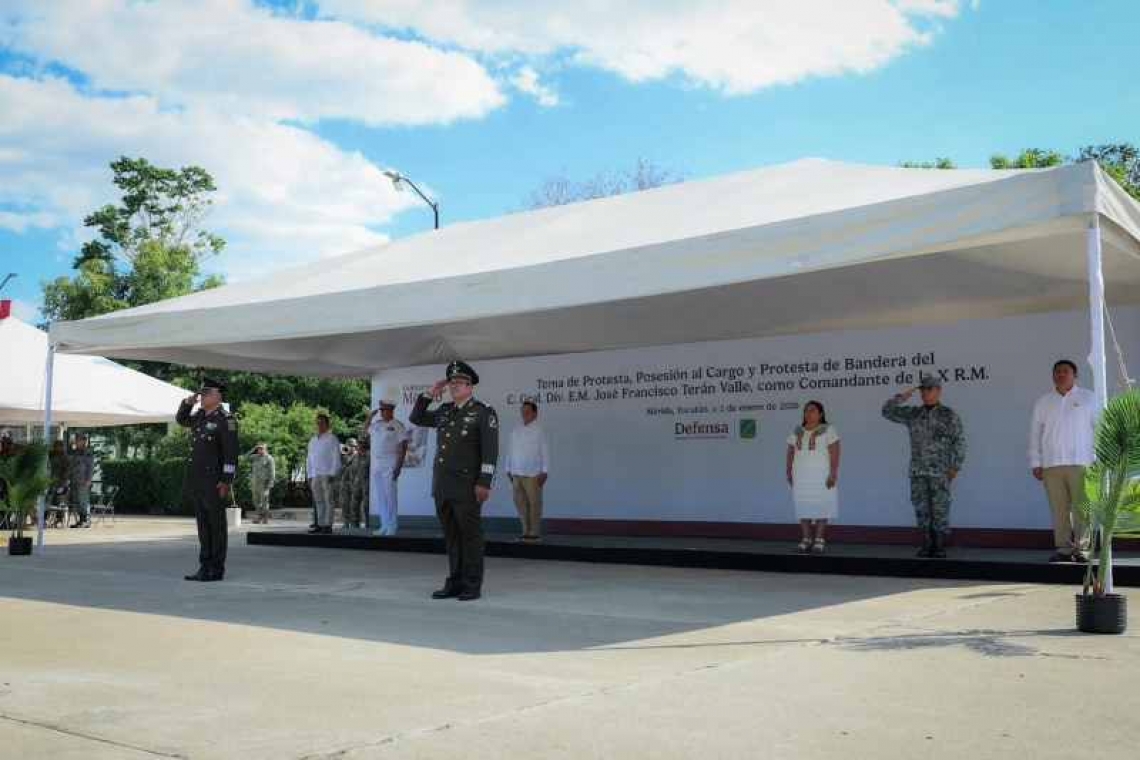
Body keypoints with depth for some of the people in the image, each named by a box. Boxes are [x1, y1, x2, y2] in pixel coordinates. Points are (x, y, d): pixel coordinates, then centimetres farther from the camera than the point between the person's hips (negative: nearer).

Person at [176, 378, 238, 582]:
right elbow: (181, 420, 32)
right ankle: (205, 568, 16)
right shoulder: (200, 416, 13)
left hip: (215, 481, -8)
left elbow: (231, 452, -14)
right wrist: (187, 402, 12)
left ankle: (217, 570, 4)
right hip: (197, 480, 8)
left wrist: (226, 481, -19)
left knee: (216, 525, -1)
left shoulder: (226, 419, -10)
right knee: (203, 526, 10)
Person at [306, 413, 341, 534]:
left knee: (328, 500, -7)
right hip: (315, 475, 6)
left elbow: (336, 458, -5)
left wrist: (332, 474, -13)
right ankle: (320, 524, 7)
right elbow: (310, 459, 21)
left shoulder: (332, 439, 2)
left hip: (327, 475, -6)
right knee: (318, 501, 5)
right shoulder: (312, 440, 20)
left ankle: (328, 525, -8)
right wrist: (310, 476, 12)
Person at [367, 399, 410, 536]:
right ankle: (384, 526, 14)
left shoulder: (397, 426, -5)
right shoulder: (376, 424, 13)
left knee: (390, 495, -7)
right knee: (379, 496, 8)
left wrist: (399, 466, -15)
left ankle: (392, 526, -4)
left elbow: (403, 447, -8)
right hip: (376, 464, 6)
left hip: (390, 465, -6)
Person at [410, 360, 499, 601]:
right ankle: (455, 583, 16)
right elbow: (416, 418, 24)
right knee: (451, 536, 10)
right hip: (442, 486, 6)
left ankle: (472, 586, 5)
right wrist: (430, 394, 10)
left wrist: (484, 483, -17)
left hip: (467, 488, -6)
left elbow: (490, 450, -11)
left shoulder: (483, 412, -5)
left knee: (470, 535, -1)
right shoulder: (444, 411, 14)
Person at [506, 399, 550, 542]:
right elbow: (510, 451, 17)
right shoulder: (516, 431, 13)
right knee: (520, 503, 7)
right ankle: (526, 531, 16)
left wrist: (544, 472, -11)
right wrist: (509, 470, 14)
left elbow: (545, 452, -7)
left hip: (533, 475, -6)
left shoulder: (539, 431, -4)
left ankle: (535, 533, 2)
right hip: (517, 474, 6)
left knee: (534, 503, -4)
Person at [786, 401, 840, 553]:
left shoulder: (828, 430, -4)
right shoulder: (797, 432, 11)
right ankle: (806, 539, 7)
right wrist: (789, 472, 2)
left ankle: (819, 539, 0)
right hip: (801, 476, 5)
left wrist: (833, 473, -19)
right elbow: (791, 453, 11)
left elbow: (834, 453, -11)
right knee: (803, 506, 3)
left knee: (821, 506, -4)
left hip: (821, 475, -4)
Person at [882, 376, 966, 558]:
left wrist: (955, 468, -11)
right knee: (922, 509, 3)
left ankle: (940, 547, 5)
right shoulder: (913, 414, 8)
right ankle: (927, 545, 10)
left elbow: (959, 443, -4)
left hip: (940, 471, -4)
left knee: (940, 509, -3)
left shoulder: (949, 415, -3)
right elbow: (887, 411, 6)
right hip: (918, 471, 4)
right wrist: (902, 397, -5)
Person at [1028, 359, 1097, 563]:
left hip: (1080, 462, -2)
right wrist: (1035, 463, 7)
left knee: (1081, 508, -6)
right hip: (1051, 464, 2)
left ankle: (1081, 548, -2)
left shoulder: (1088, 398, 8)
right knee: (1059, 509, 1)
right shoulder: (1043, 402, 14)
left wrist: (1098, 459, -4)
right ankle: (1063, 548, 5)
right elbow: (1035, 434, 13)